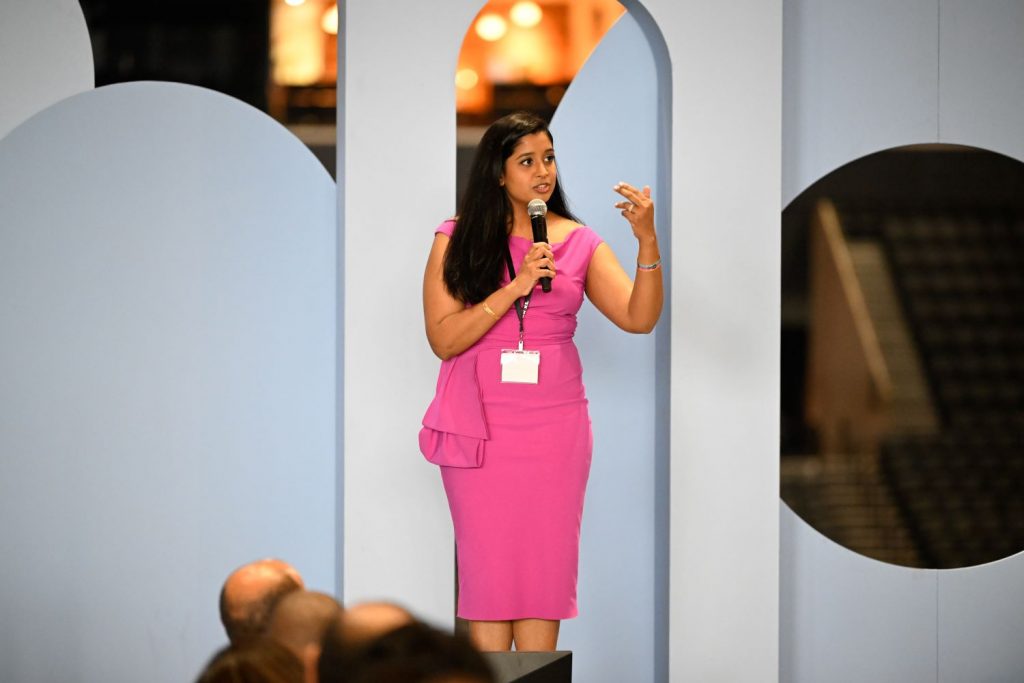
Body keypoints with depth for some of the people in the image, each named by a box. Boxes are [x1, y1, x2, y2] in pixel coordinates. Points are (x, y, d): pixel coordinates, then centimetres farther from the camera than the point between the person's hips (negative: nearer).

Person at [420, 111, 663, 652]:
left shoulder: (579, 243, 7)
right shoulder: (457, 241, 2)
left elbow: (639, 318, -4)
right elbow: (443, 339, -7)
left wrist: (648, 242, -17)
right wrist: (515, 287, -15)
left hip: (554, 424, 2)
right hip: (480, 423, -2)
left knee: (545, 560, 1)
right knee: (487, 562, -1)